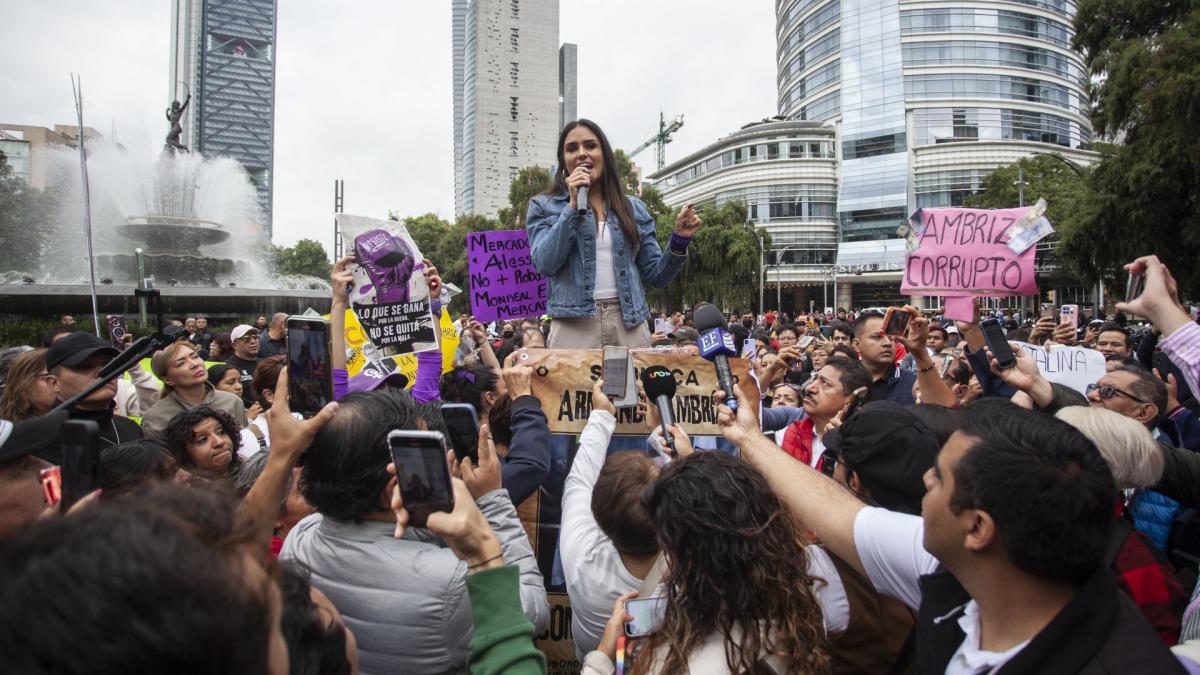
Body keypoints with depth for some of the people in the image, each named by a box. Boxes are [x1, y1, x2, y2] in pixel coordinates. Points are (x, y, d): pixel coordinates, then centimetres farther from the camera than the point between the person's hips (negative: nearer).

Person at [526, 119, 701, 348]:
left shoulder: (634, 208, 13)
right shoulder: (544, 206, 7)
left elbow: (656, 275, 12)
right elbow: (545, 264, -8)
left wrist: (679, 240, -5)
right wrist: (573, 205, -10)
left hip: (630, 326, 2)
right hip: (574, 327, -2)